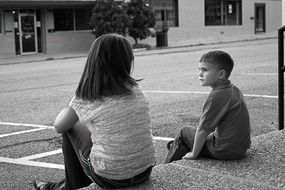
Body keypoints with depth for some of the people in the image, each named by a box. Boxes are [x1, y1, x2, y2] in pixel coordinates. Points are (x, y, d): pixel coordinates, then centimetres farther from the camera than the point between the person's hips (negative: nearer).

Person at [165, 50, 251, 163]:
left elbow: (203, 129, -18)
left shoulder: (217, 96, -21)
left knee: (184, 132, 8)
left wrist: (194, 154, -7)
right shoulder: (235, 90, 6)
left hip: (225, 151, -8)